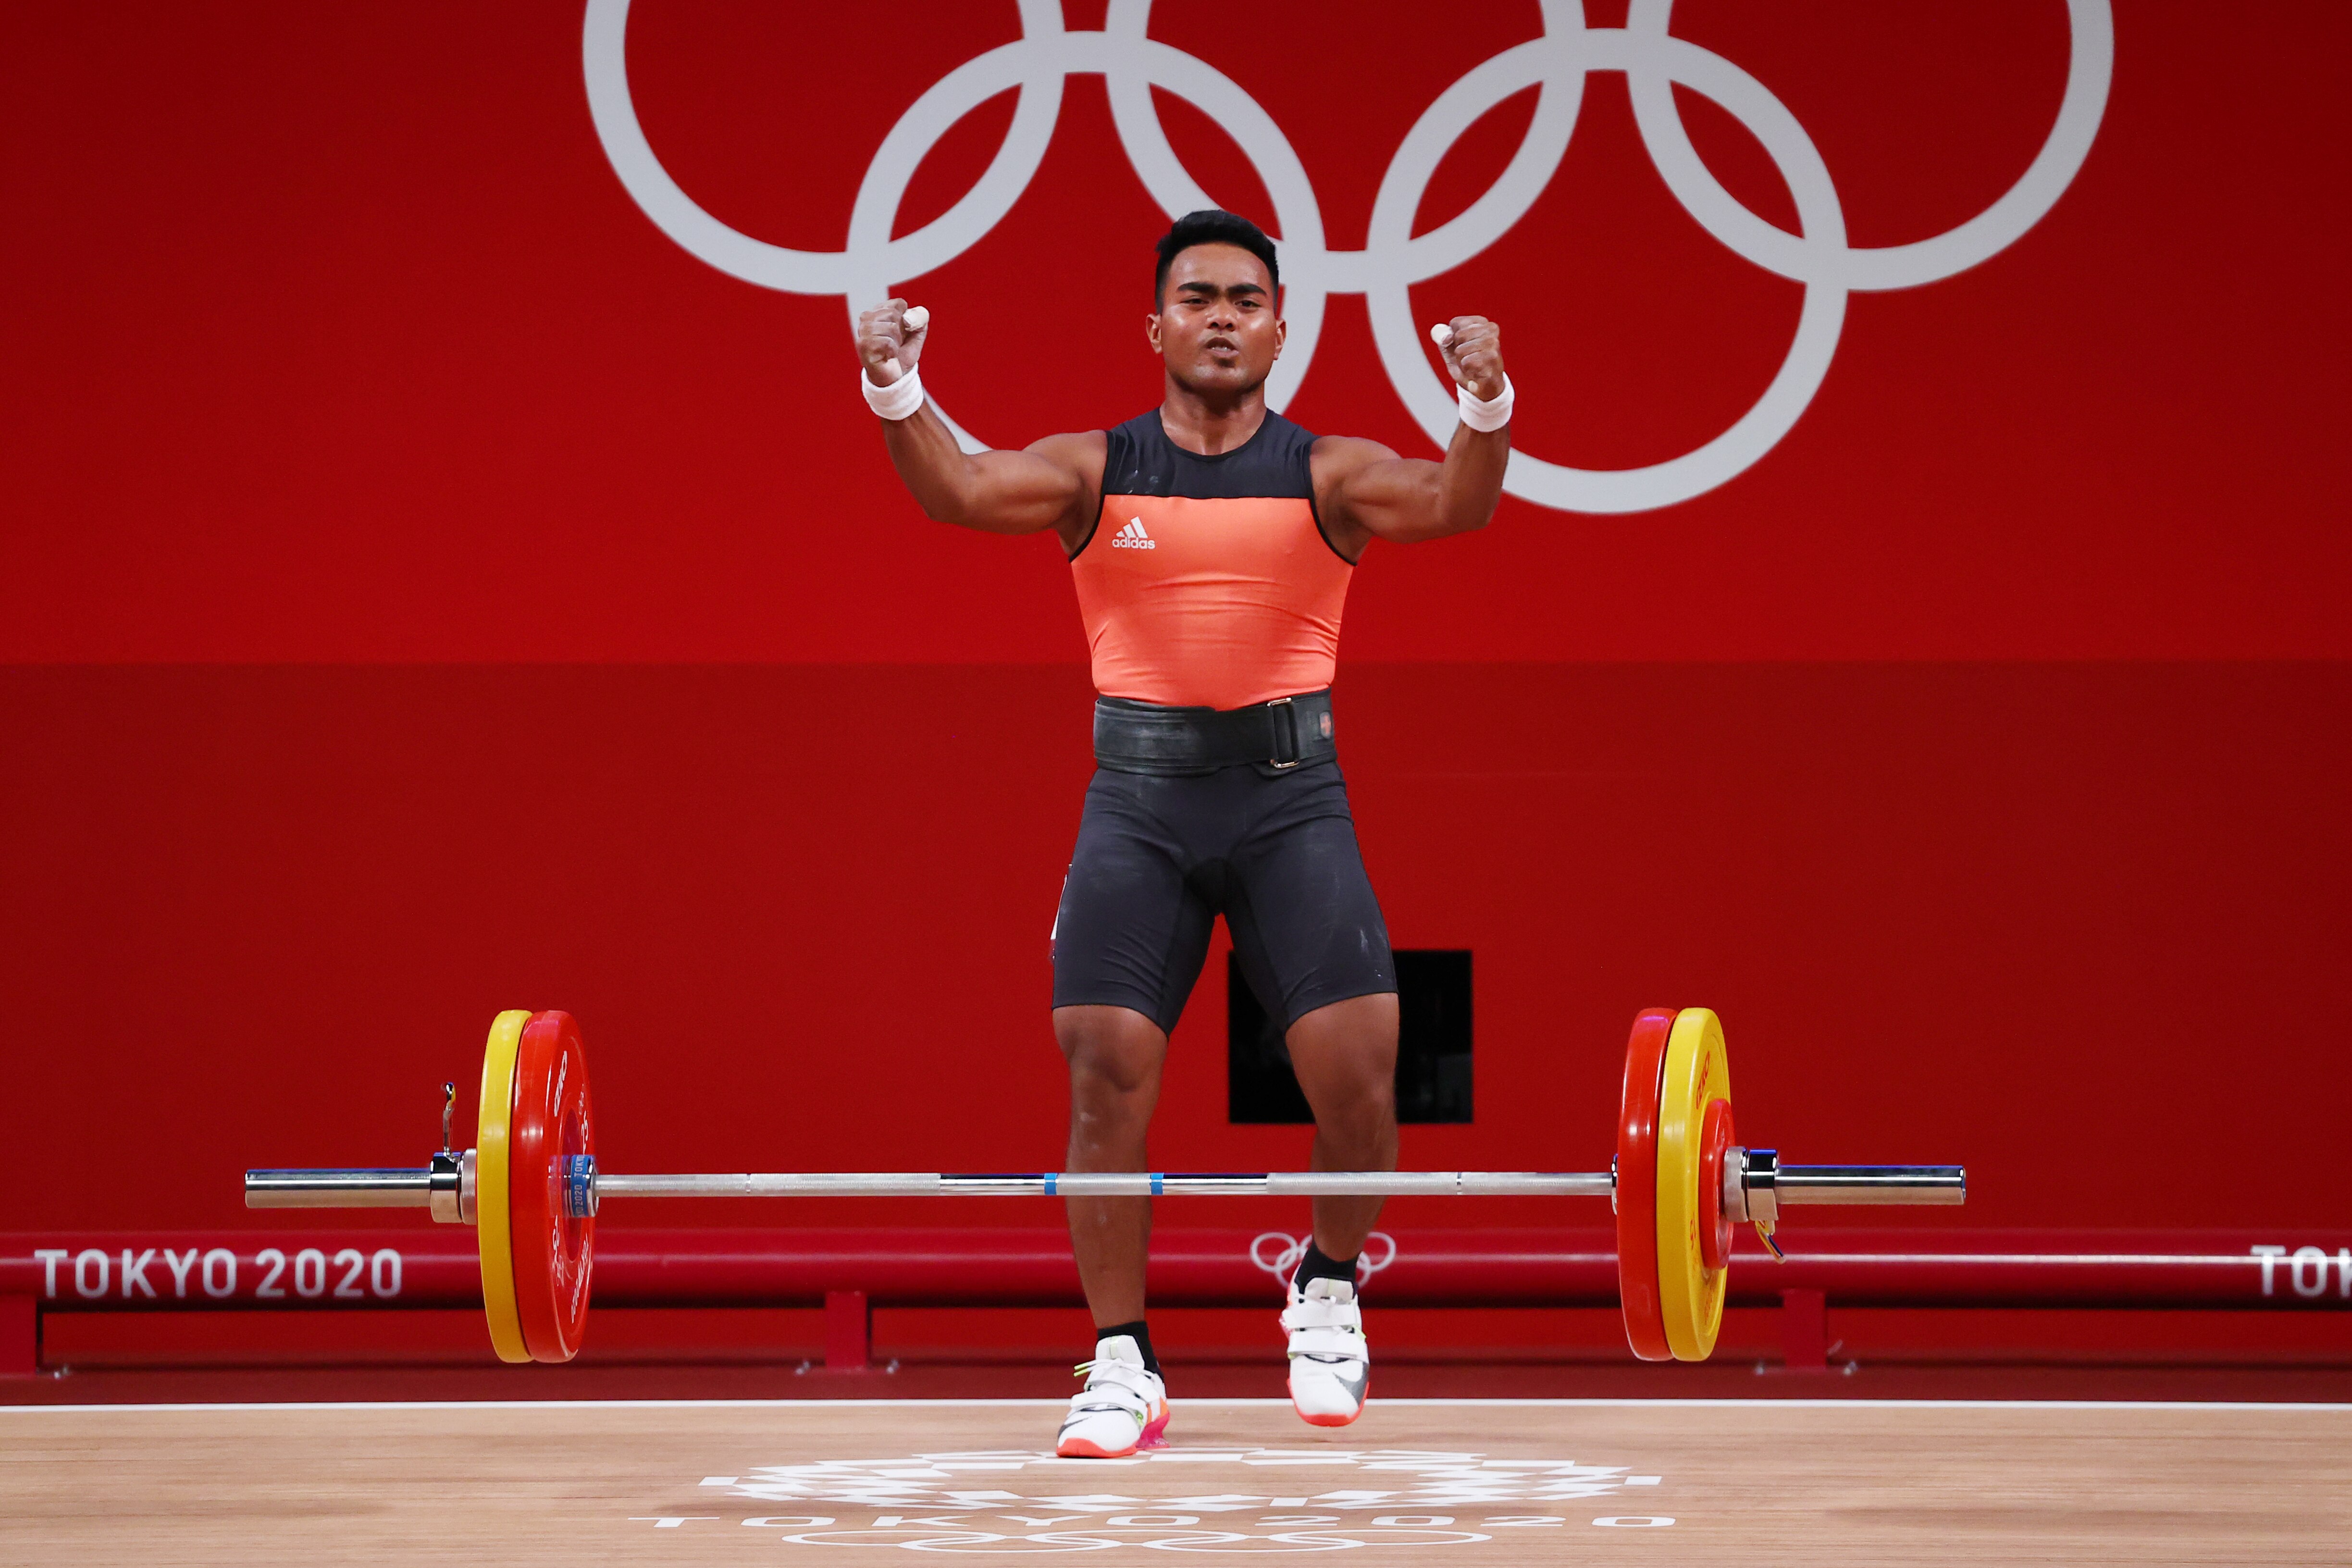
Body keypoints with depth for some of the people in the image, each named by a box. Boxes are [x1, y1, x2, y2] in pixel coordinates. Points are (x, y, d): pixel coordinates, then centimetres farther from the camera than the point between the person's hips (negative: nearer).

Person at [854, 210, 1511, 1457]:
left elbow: (1453, 507, -13)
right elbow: (958, 491, -10)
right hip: (1140, 795, 1)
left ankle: (1327, 1289, 18)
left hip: (1289, 792, 0)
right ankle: (1121, 1367, 2)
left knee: (1356, 1062, -12)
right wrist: (895, 395, -29)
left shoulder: (1327, 474, 4)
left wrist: (1487, 405, -33)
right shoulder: (1096, 472, 6)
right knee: (1105, 1065, -10)